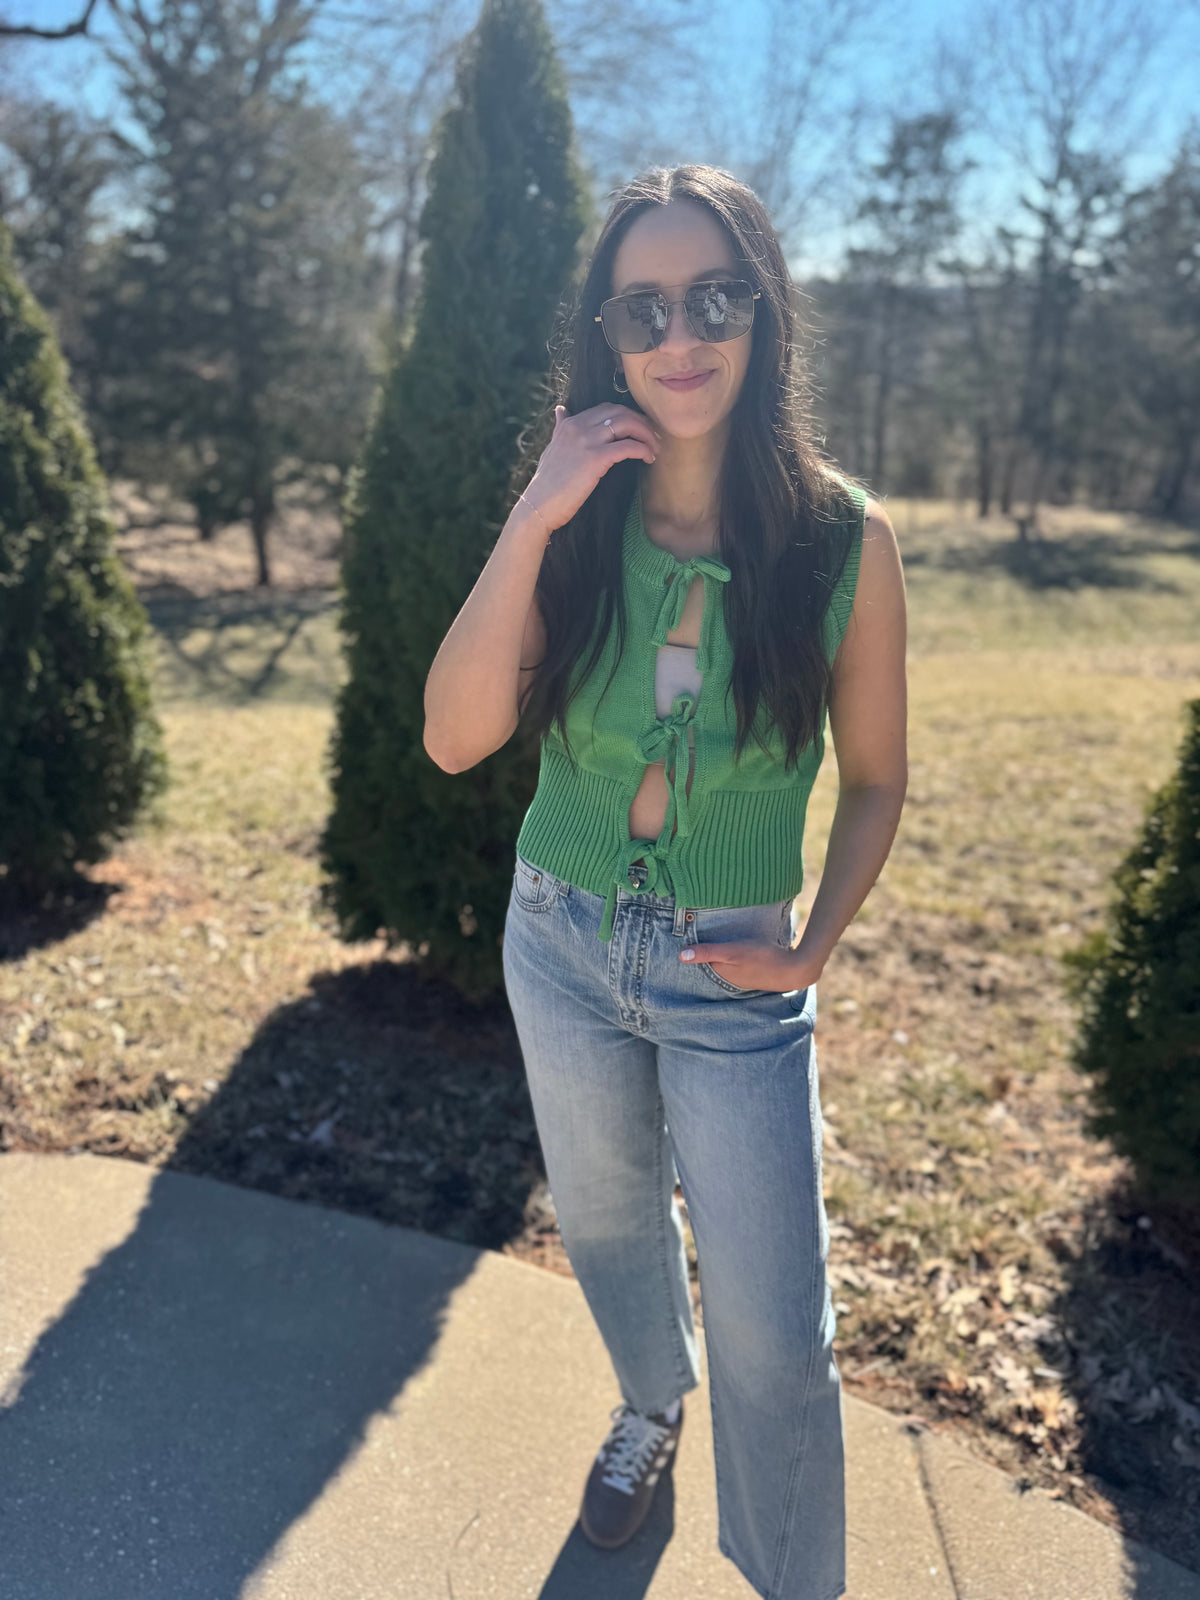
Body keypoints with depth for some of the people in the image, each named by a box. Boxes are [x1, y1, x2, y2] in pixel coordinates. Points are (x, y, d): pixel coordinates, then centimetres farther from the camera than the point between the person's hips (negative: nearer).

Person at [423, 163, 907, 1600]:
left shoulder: (843, 539, -13)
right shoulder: (575, 525, -7)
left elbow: (875, 779, -2)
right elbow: (455, 738, -19)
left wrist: (815, 945, -12)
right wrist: (536, 520, -25)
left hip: (735, 976, -3)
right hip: (561, 943, 3)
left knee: (775, 1337, 2)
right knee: (605, 1224, 25)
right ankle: (653, 1404, 57)